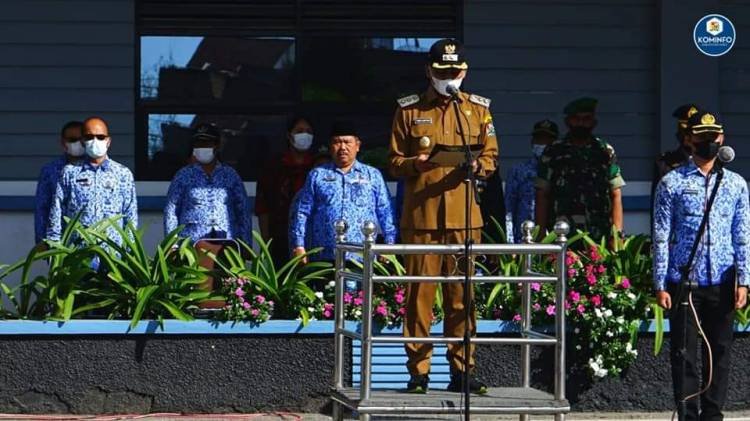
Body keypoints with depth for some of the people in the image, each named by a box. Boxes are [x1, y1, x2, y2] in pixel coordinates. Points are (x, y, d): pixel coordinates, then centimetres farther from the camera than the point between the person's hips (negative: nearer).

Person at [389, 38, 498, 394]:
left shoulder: (478, 110, 13)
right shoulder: (408, 110, 8)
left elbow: (491, 158, 12)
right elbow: (394, 162, 7)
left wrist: (476, 166, -10)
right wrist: (415, 164, -14)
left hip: (464, 218, 1)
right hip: (420, 216, -1)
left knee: (462, 295, 1)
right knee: (419, 294, -3)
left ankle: (462, 371, 7)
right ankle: (418, 372, 2)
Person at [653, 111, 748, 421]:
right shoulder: (672, 183, 1)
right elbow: (661, 236, 0)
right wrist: (660, 284, -6)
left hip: (722, 282, 2)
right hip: (683, 280, -2)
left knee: (720, 351, 6)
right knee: (684, 353, 0)